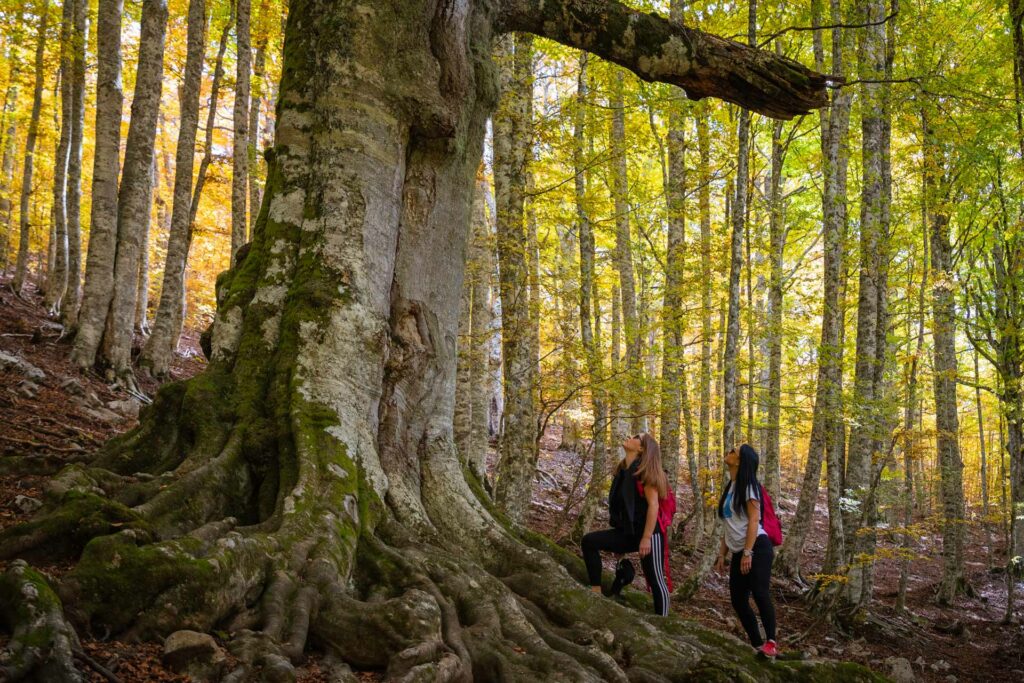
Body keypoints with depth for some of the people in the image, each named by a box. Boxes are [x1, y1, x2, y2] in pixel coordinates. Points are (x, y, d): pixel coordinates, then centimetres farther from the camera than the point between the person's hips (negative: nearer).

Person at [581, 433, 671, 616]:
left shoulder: (645, 470, -11)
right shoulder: (623, 471, 12)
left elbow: (653, 505, -17)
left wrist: (646, 538, -22)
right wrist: (620, 541, 19)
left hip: (648, 534, -8)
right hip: (628, 532, 8)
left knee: (655, 581, -2)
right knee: (589, 541, -7)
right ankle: (596, 592, -8)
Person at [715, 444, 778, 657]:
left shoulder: (748, 486, -6)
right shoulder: (730, 487, 17)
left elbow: (754, 520, -15)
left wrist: (748, 553, -21)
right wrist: (722, 554, 15)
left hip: (757, 548, -9)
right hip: (738, 552, 9)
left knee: (759, 594, -15)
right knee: (738, 600, 4)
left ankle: (771, 642, -6)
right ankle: (757, 645, 9)